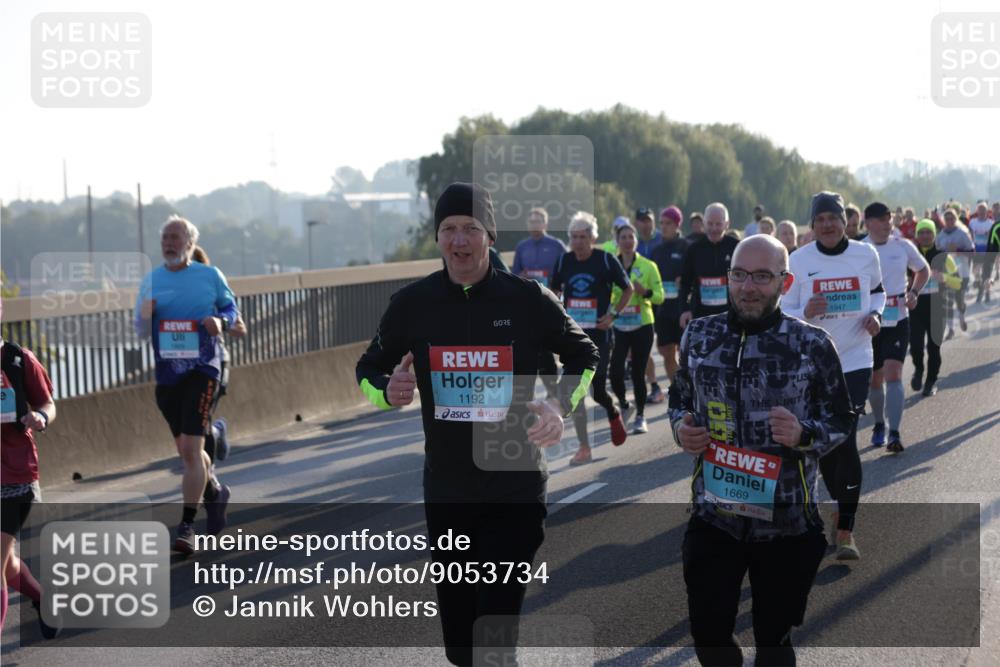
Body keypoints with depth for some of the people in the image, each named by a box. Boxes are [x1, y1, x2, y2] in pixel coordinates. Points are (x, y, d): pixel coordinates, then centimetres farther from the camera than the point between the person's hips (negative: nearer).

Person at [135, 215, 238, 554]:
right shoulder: (151, 281, 6)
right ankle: (215, 492, 43)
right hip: (166, 373, 4)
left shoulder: (210, 276, -1)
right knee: (186, 450, 15)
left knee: (191, 449, -14)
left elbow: (231, 309, 9)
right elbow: (142, 332, 10)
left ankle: (186, 526, -10)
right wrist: (144, 317, -14)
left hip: (201, 370, -4)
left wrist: (221, 321, -14)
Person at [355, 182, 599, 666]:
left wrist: (560, 405, -11)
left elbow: (583, 357, 8)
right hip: (445, 491, 3)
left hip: (516, 490, -3)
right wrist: (387, 392, -12)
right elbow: (368, 369, 11)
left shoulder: (528, 299, -7)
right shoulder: (412, 304, -2)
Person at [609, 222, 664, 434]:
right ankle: (623, 404, 20)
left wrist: (645, 292, -18)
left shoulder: (648, 266, 0)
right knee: (616, 372, -10)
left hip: (642, 326, -1)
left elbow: (659, 297, 2)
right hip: (619, 327, 1)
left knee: (638, 374, 0)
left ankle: (640, 417, 17)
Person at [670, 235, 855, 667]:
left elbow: (843, 422, 0)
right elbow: (678, 402, 16)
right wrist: (680, 429, -6)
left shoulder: (813, 345, -6)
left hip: (788, 522, -2)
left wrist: (804, 434, -20)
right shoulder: (698, 336, 2)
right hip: (713, 515, 2)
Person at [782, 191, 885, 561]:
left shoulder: (866, 255, -1)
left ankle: (846, 532, -6)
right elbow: (784, 313, -1)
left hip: (855, 360, -1)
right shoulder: (799, 260, -4)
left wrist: (875, 313, -3)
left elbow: (877, 291, 17)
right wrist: (806, 313, -22)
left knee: (845, 441, -11)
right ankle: (842, 507, 34)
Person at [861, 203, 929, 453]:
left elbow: (923, 270, 17)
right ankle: (879, 425, 34)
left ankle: (894, 433, -18)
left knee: (893, 374, -15)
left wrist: (913, 292, 0)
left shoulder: (903, 247, 1)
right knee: (874, 379, 11)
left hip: (897, 320, 0)